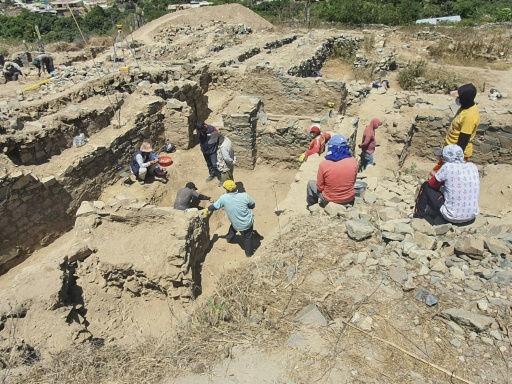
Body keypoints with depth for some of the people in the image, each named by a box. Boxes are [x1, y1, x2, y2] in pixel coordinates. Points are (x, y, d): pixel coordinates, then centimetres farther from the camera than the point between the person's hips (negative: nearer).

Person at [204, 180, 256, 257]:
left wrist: (207, 209, 18)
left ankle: (229, 238, 60)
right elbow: (253, 205, -4)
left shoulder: (224, 198, -19)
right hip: (248, 221, -1)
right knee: (248, 237, 22)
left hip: (237, 224, 1)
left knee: (233, 228, 36)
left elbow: (215, 206, -1)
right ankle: (248, 253, 37)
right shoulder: (244, 195, -21)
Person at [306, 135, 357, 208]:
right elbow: (353, 181, 1)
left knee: (311, 183, 25)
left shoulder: (324, 164, -23)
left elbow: (320, 187, -12)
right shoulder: (353, 161, -15)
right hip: (349, 199, 3)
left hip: (329, 200, -3)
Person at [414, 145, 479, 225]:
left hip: (452, 217, -6)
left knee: (426, 186, 12)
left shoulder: (448, 167, -15)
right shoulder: (473, 167, 0)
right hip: (472, 216, 6)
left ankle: (418, 216, 26)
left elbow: (432, 184, 0)